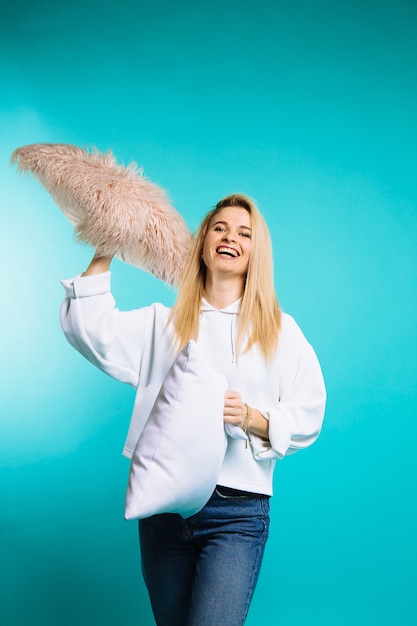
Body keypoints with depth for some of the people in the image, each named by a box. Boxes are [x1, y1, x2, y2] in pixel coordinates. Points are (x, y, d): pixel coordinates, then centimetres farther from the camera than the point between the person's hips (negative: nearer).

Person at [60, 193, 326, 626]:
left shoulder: (279, 330, 7)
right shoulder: (163, 323, 12)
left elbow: (306, 419, 2)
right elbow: (88, 329, -2)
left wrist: (249, 417, -16)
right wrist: (105, 250, 0)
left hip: (237, 512, -2)